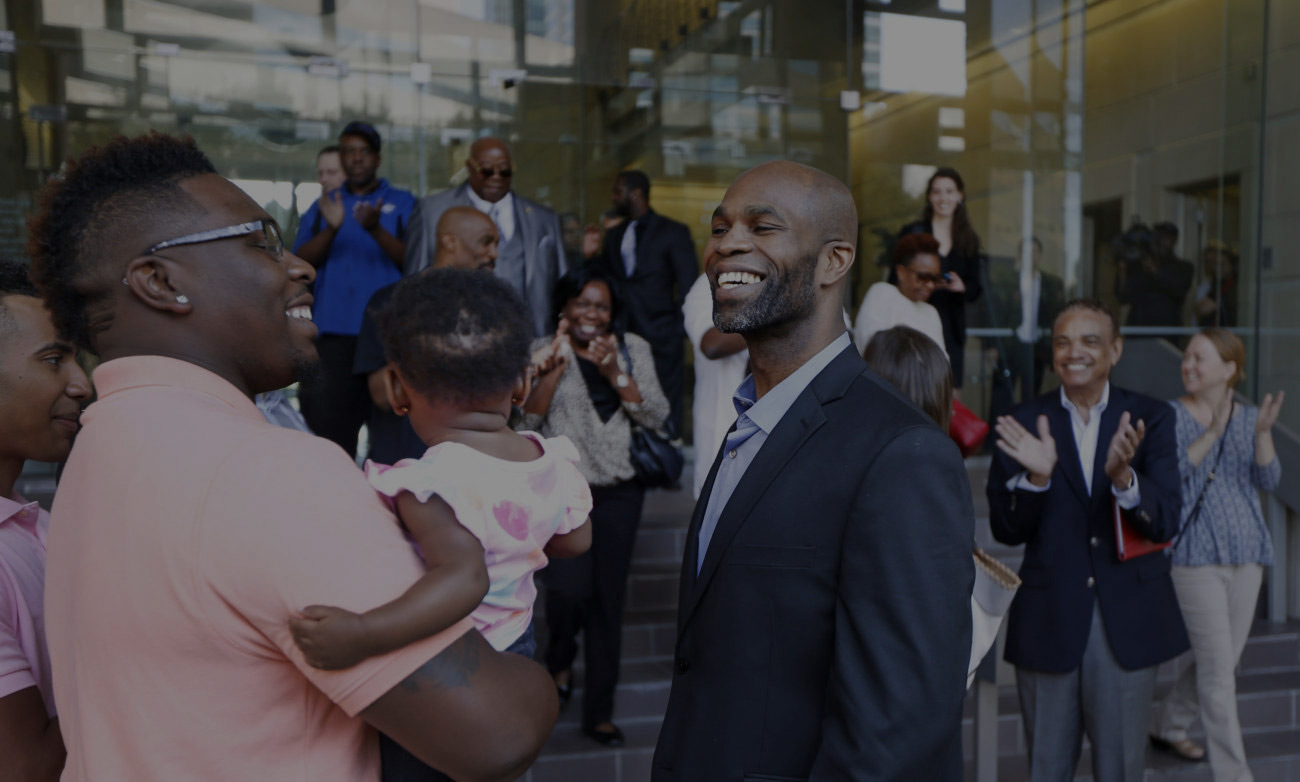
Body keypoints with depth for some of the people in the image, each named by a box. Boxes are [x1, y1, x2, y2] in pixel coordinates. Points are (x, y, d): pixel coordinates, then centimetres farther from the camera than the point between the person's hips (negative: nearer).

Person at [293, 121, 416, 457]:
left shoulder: (402, 203, 10)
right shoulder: (324, 206, 17)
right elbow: (300, 262, 4)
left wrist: (375, 229, -19)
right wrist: (331, 229, -13)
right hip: (334, 333, 2)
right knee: (330, 423, -1)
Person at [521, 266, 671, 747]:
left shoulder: (632, 349, 6)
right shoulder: (543, 352, 2)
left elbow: (656, 417, -3)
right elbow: (526, 421, -9)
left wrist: (614, 373, -14)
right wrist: (556, 365, -17)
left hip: (618, 491, 2)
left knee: (608, 598, 6)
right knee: (569, 587, -16)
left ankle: (599, 711, 22)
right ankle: (560, 659, 20)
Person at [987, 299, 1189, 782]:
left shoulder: (1150, 419, 0)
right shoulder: (1025, 423, -2)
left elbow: (1166, 522, -10)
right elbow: (1006, 531, -6)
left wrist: (1122, 476, -30)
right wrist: (1036, 477, -24)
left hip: (1127, 623, 0)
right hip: (1047, 624, 0)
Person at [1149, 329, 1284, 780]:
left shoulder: (1248, 418, 7)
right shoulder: (1171, 416, -5)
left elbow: (1268, 482, -4)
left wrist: (1263, 433, -20)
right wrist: (1212, 432, -26)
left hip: (1245, 556, 5)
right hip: (1196, 557, -5)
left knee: (1221, 662, 15)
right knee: (1218, 671, -5)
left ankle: (1166, 727, 36)